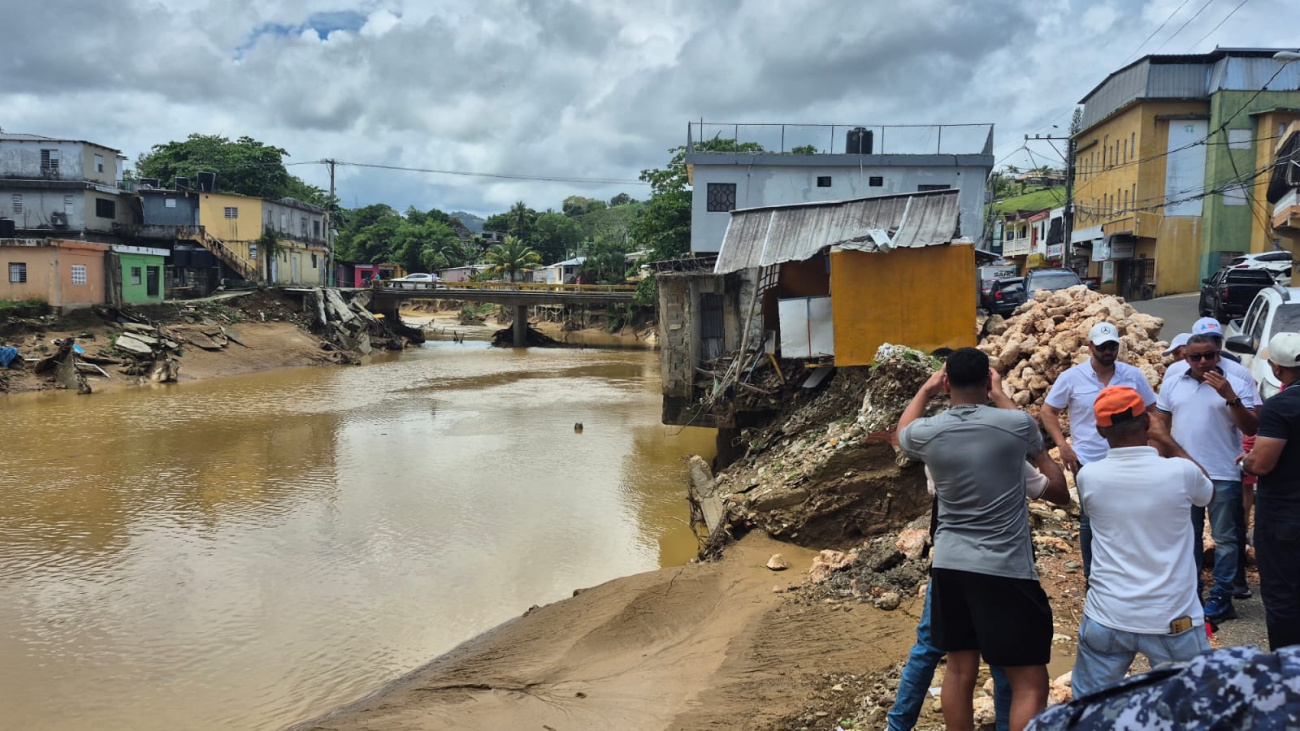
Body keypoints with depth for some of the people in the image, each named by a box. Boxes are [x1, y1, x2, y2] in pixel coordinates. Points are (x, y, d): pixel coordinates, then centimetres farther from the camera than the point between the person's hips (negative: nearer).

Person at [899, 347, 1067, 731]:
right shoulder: (1018, 423, -9)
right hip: (1006, 569, -4)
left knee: (960, 671, 16)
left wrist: (925, 390, 35)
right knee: (1029, 682, 3)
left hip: (949, 566, 4)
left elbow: (902, 432, 24)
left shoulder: (927, 432, -3)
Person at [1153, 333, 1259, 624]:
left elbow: (1252, 429, -13)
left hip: (1223, 475, -4)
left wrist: (1230, 397, -24)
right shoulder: (1173, 382, 4)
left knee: (1224, 538, 4)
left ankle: (1221, 600, 9)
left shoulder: (1236, 385, -7)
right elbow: (1161, 423, 10)